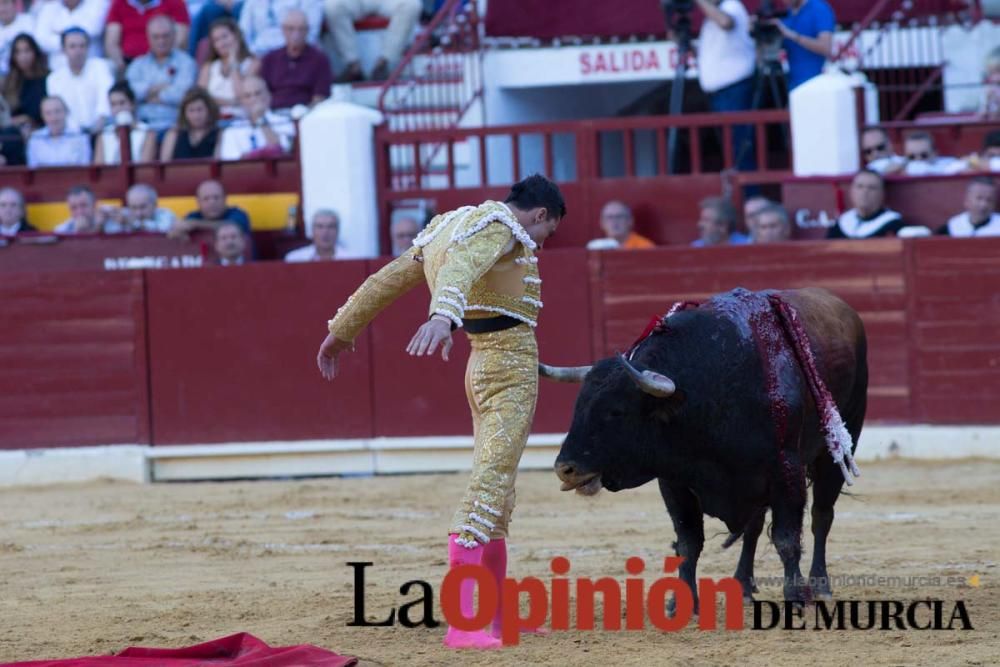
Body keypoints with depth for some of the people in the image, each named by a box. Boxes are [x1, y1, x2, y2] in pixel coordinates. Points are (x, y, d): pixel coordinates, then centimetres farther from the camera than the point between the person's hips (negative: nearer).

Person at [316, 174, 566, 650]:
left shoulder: (448, 226, 18)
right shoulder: (500, 224, -9)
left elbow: (387, 279, 25)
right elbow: (461, 267, -31)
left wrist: (342, 331, 34)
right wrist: (444, 314, -50)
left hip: (483, 365, 10)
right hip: (511, 367, -10)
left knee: (496, 487, 18)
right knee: (489, 485, -16)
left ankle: (495, 614, 28)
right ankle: (463, 622, -25)